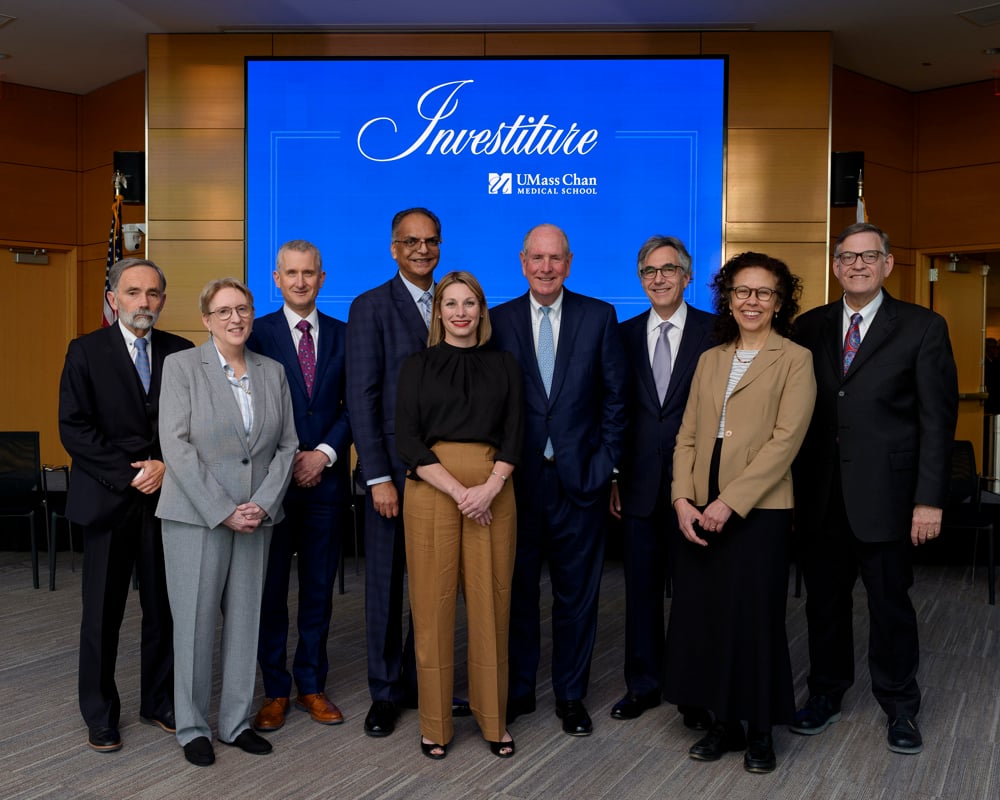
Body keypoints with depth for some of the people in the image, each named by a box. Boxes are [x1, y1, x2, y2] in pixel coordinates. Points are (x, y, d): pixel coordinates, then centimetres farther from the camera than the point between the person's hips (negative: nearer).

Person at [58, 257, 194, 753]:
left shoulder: (181, 353, 6)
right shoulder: (86, 352, 0)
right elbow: (73, 428, -6)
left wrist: (166, 466, -11)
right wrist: (129, 475, -12)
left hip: (166, 499, 2)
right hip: (107, 501, -1)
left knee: (164, 608, 8)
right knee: (102, 613, 7)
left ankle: (160, 703, 24)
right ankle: (100, 716, 22)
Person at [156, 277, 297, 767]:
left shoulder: (272, 371, 10)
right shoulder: (181, 365, -1)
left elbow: (287, 444, 7)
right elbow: (175, 445, -10)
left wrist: (262, 504, -7)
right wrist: (223, 511, -14)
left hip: (256, 517, 4)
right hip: (196, 516, -3)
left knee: (245, 619, 8)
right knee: (194, 621, 3)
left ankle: (236, 722, 21)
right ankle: (192, 727, 18)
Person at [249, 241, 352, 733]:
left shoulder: (342, 335, 7)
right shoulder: (257, 334, 0)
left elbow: (352, 406, 4)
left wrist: (324, 453, -9)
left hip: (326, 479, 2)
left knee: (319, 589, 10)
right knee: (270, 589, 6)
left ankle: (312, 685, 22)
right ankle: (275, 690, 18)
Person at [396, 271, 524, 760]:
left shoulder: (504, 366, 11)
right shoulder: (417, 366, 6)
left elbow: (514, 434, 5)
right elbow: (407, 439, -2)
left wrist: (490, 487, -12)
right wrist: (458, 490, -13)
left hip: (493, 492, 1)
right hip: (431, 490, -1)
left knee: (491, 603, 4)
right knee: (433, 604, 2)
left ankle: (493, 718, 19)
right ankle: (435, 723, 15)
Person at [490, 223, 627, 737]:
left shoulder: (599, 317, 3)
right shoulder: (499, 320, 3)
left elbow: (615, 397, 3)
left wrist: (605, 464, -4)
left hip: (579, 478, 0)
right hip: (518, 478, 1)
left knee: (576, 593, 9)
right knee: (517, 589, 11)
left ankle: (571, 696, 25)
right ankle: (518, 690, 27)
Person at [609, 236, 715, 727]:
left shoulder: (715, 332, -2)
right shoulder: (626, 334, 7)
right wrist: (612, 476, 3)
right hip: (639, 483, 3)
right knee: (641, 589, 11)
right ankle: (643, 684, 27)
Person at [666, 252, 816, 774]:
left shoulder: (794, 360, -2)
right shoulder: (710, 360, 14)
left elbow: (785, 440, -12)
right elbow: (688, 436, 10)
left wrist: (729, 502, -17)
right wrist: (682, 498, -5)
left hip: (759, 510, -5)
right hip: (701, 511, 5)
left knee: (754, 619, 3)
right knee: (702, 616, 7)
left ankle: (760, 731, 22)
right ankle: (724, 723, 25)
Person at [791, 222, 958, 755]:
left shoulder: (922, 327, -1)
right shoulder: (811, 327, 8)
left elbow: (937, 418, -5)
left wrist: (929, 499, -10)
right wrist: (791, 488, 1)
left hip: (883, 494, -3)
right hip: (819, 495, 3)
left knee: (891, 604, 9)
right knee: (824, 600, 13)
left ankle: (899, 707, 28)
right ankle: (827, 692, 31)